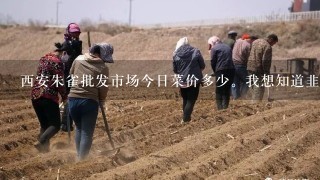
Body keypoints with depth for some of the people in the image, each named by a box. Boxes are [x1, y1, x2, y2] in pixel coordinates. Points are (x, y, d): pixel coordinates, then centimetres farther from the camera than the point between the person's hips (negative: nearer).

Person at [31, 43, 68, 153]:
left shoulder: (43, 59, 18)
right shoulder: (57, 62, -7)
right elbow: (59, 82, -11)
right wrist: (64, 96, 2)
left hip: (35, 94, 8)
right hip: (48, 95, -8)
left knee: (44, 125, 15)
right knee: (55, 125, -5)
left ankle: (44, 148, 8)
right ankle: (40, 142, -26)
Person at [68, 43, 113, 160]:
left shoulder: (78, 59, 7)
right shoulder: (103, 68, -3)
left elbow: (71, 74, 19)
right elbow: (103, 88, 0)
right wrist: (102, 100, 18)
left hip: (73, 99, 4)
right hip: (89, 101, -4)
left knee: (79, 128, 23)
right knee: (87, 133, 3)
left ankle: (79, 156, 24)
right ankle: (82, 159, -1)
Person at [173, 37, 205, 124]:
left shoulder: (176, 54, -1)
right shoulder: (196, 52, -7)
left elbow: (175, 70, 6)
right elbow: (203, 66, 0)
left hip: (182, 81, 3)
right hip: (194, 80, -3)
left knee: (185, 99, 21)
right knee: (191, 100, 5)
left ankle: (186, 117, 27)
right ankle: (186, 119, -2)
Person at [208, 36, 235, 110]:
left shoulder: (214, 48, 0)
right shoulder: (227, 47, 19)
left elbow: (213, 62, -3)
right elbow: (230, 59, 16)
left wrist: (215, 71, 11)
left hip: (221, 71, -6)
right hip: (231, 70, 6)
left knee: (219, 91, 3)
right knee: (227, 90, 15)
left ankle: (220, 108, -3)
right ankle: (225, 107, 15)